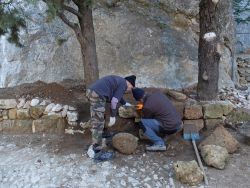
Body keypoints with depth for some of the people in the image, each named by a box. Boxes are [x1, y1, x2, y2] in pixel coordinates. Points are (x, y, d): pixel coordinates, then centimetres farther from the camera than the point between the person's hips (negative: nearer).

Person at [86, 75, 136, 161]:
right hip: (97, 95, -10)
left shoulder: (118, 80, 26)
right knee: (98, 124, -6)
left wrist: (125, 103, 55)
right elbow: (114, 101, -10)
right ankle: (96, 152, -1)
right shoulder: (123, 84, -2)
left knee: (96, 121, 26)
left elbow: (116, 95, 43)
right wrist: (113, 116, -3)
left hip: (91, 91, 10)